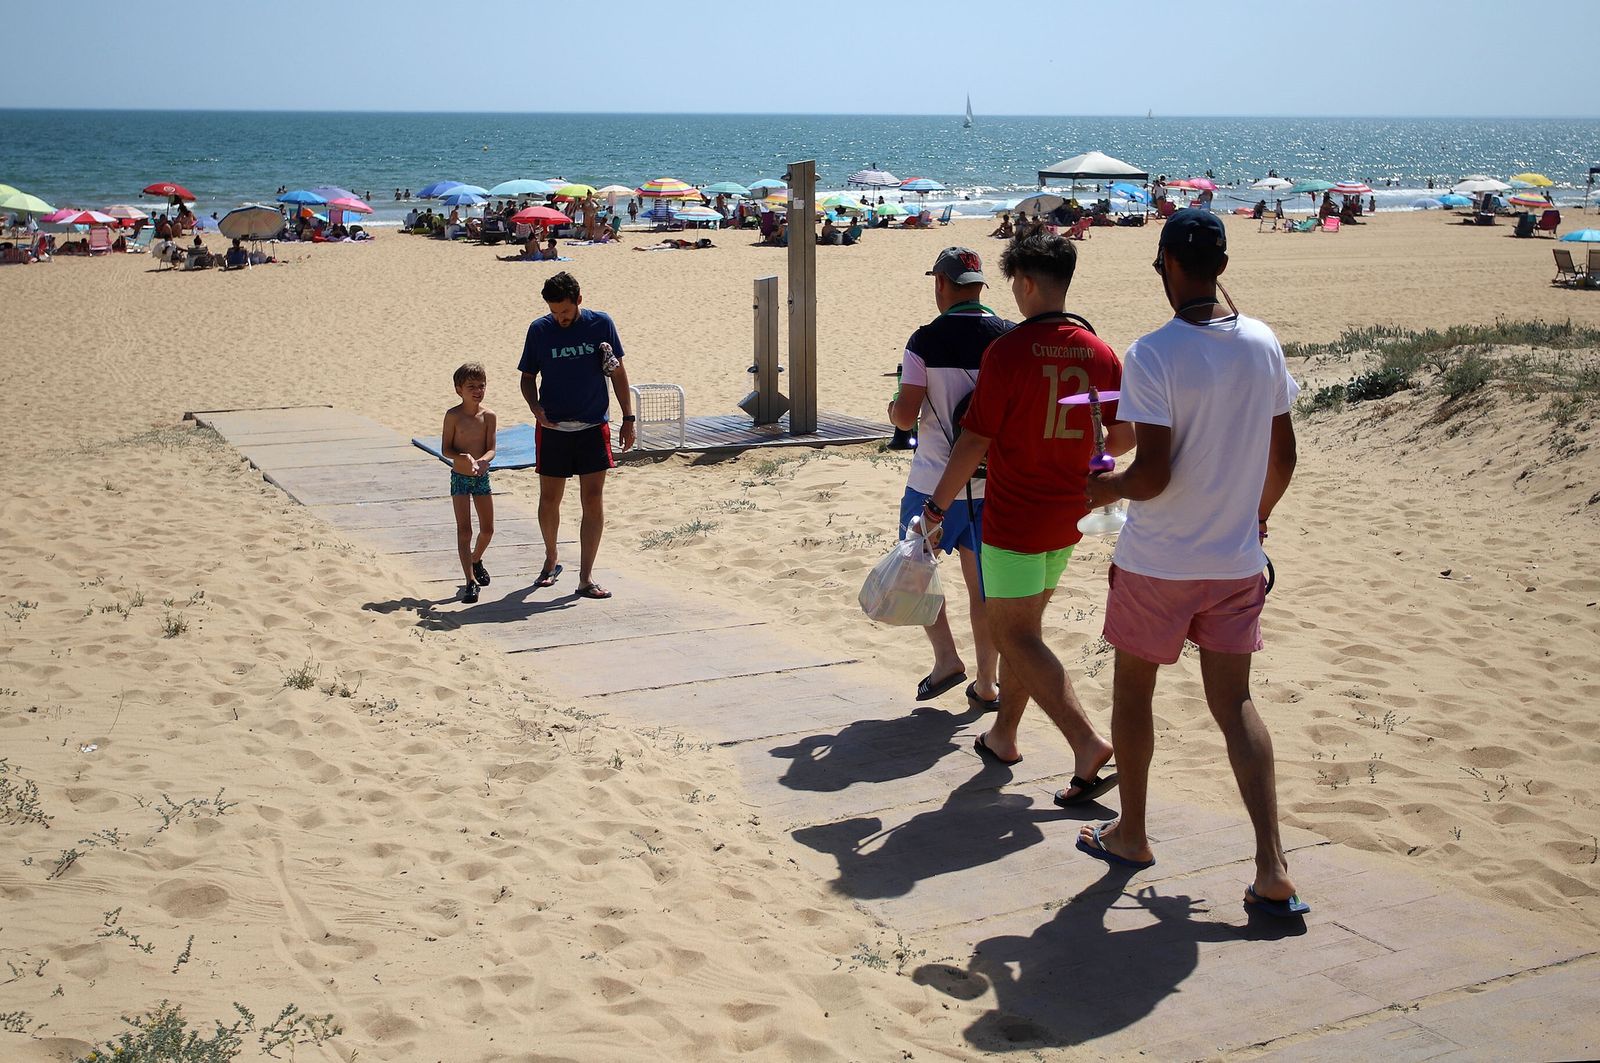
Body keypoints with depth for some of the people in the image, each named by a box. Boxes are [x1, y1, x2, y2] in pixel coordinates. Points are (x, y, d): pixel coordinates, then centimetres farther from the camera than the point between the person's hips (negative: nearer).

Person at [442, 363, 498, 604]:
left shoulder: (488, 415, -4)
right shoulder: (453, 415, -11)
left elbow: (491, 448, -5)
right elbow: (445, 449, -9)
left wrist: (483, 460, -27)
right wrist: (463, 457, -27)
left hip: (482, 476, 3)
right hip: (460, 477, -3)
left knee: (488, 529, 11)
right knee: (464, 530, -5)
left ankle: (476, 560, 41)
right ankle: (470, 581, -4)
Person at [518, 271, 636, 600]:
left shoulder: (600, 324, -2)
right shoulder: (539, 330, -2)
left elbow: (617, 372, 5)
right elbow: (528, 376, 7)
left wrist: (628, 418, 3)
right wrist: (535, 407, -12)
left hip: (593, 428, -1)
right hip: (553, 429, 1)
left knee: (594, 502, -4)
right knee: (549, 500, 8)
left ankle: (586, 577, 2)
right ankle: (551, 561, 33)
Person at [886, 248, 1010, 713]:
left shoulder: (926, 341, -11)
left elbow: (906, 417, -13)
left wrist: (892, 408, 9)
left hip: (936, 482, -3)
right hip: (994, 482, 3)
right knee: (983, 584, 11)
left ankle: (946, 659, 10)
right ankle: (987, 685, 15)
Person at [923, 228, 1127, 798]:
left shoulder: (1007, 351, -16)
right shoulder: (1099, 353, 1)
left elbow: (975, 439, -15)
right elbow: (1124, 436, 8)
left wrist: (939, 504, -5)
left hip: (1013, 516, -7)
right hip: (1067, 516, 7)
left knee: (1016, 638, -2)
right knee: (1022, 626, 19)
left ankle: (1088, 744, -13)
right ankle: (1003, 735, 29)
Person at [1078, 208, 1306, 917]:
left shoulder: (1154, 354, -18)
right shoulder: (1263, 345, -1)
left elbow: (1153, 473, -22)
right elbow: (1284, 454, 8)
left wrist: (1106, 487, -2)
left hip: (1157, 564, -5)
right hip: (1237, 562, 5)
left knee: (1133, 693, 16)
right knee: (1234, 703, 9)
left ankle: (1130, 835, 32)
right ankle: (1273, 870, 1)